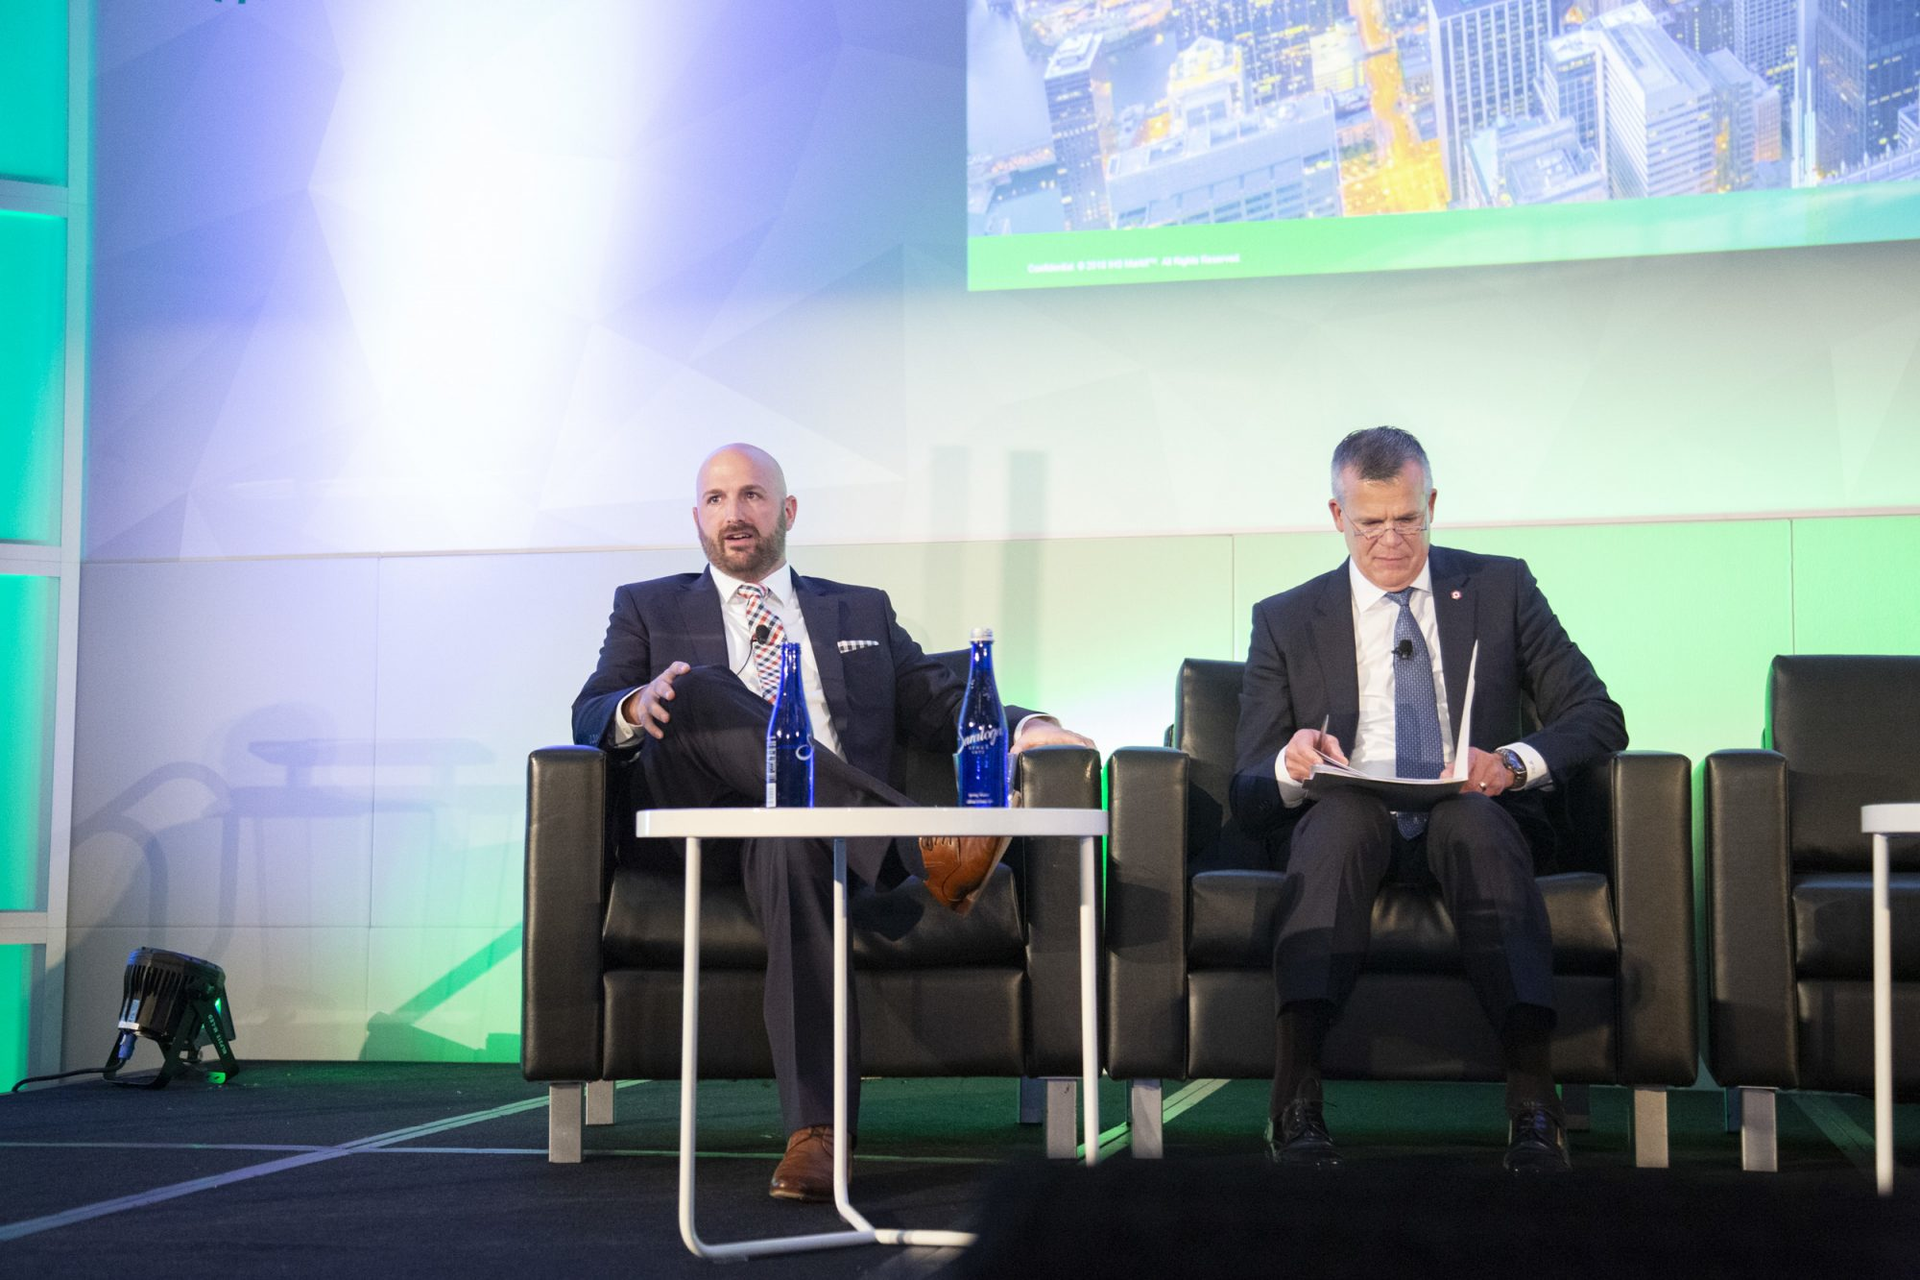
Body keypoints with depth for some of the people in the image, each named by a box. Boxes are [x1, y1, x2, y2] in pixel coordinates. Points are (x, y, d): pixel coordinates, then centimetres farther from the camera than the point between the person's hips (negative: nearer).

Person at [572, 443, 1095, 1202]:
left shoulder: (861, 613, 30)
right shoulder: (647, 609, 25)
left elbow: (940, 704, 21)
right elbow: (588, 716, 11)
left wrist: (1024, 727, -1)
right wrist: (636, 709, -15)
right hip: (697, 817, 0)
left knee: (795, 847, -39)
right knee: (700, 689, -32)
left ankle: (815, 1135, -48)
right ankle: (922, 851, -43)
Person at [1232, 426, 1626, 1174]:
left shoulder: (1501, 589, 14)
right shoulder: (1286, 621, 13)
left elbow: (1599, 719, 7)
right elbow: (1247, 796, 8)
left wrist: (1514, 762, -14)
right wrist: (1290, 765, -17)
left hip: (1474, 820, 0)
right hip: (1348, 831, 0)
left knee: (1473, 818, -36)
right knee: (1344, 811, -36)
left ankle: (1534, 1104, -47)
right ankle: (1296, 1098, -49)